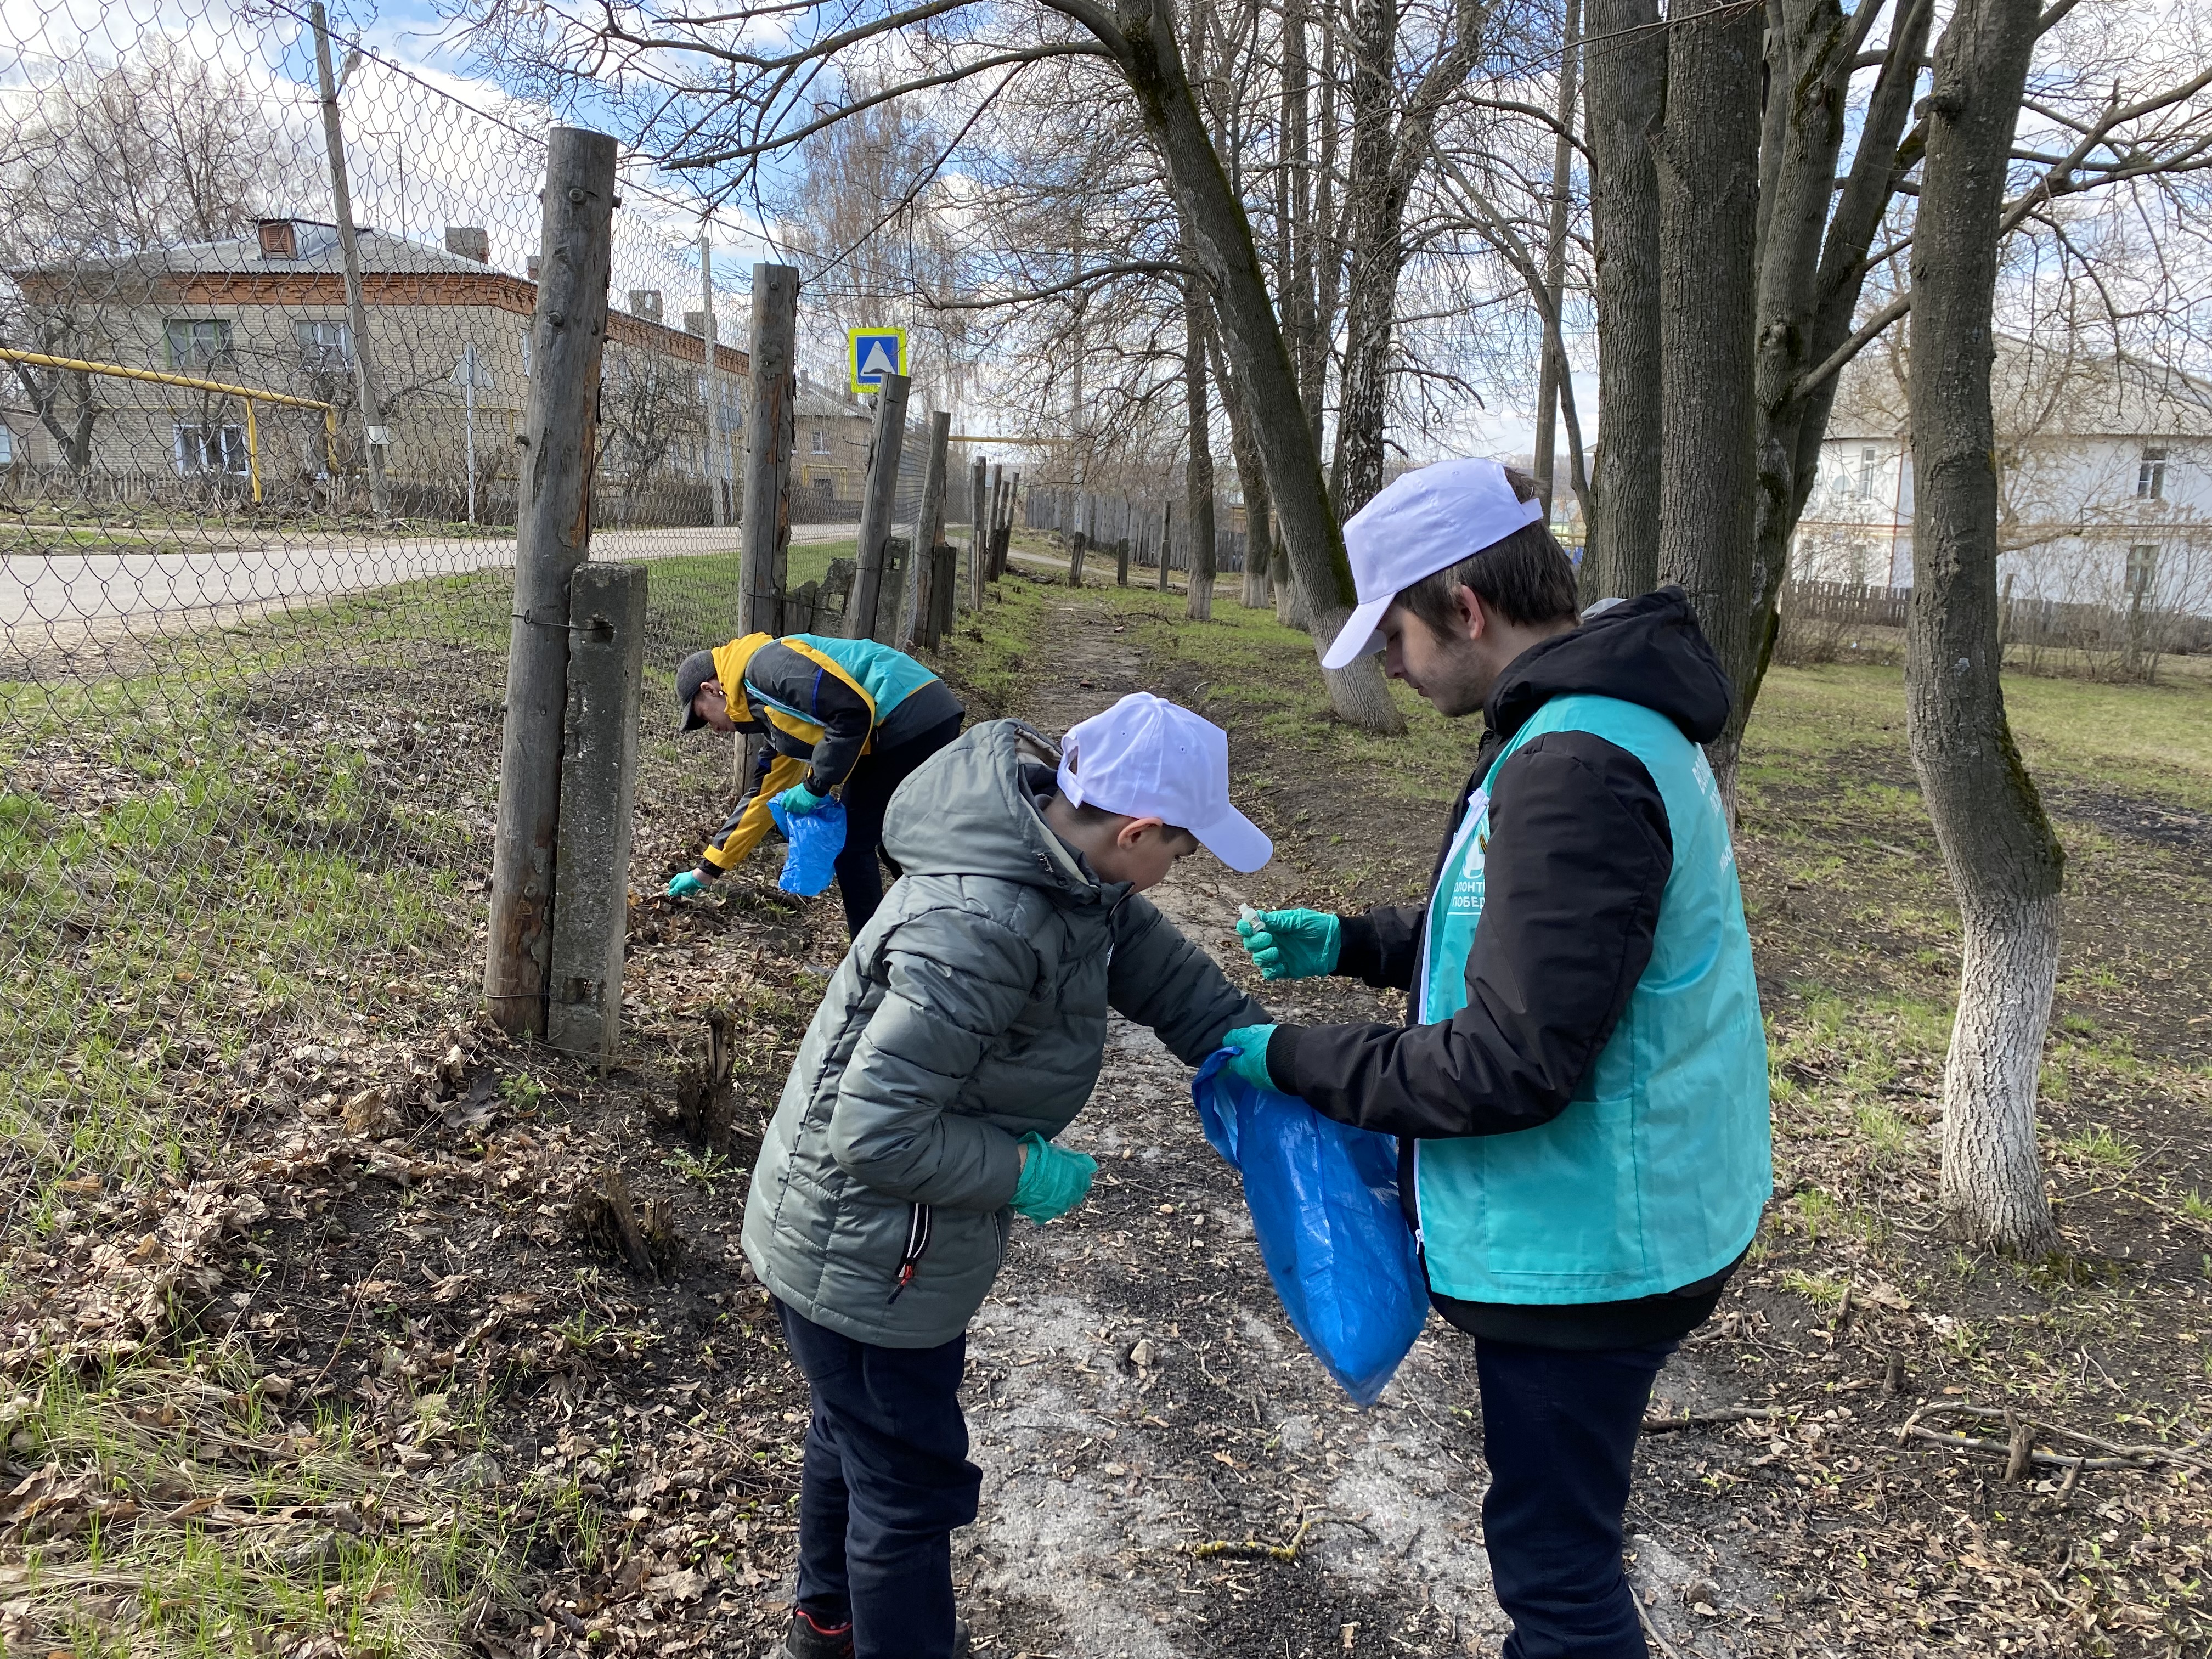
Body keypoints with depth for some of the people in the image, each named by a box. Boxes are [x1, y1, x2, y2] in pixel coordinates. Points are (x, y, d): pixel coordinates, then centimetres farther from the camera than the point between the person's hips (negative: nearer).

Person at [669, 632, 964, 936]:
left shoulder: (766, 665, -6)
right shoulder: (774, 710, 24)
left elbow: (854, 710, -17)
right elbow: (764, 795, 31)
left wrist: (817, 785, -8)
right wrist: (706, 870, 37)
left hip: (913, 720, -10)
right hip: (931, 720, 10)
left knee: (852, 845, 4)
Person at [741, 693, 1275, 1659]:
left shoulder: (1052, 847, -9)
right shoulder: (984, 930, -37)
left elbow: (1144, 949, 5)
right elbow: (875, 1129, -33)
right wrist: (1022, 1173, -21)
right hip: (864, 1263, -10)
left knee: (855, 1432, 30)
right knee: (910, 1485, 10)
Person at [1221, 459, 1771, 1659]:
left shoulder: (1573, 770, -27)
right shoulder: (1610, 718, 7)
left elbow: (1514, 1063, -28)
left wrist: (1294, 1060, -17)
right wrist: (1353, 943, 10)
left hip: (1580, 1246, -10)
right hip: (1610, 1217, 10)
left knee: (1553, 1563, 7)